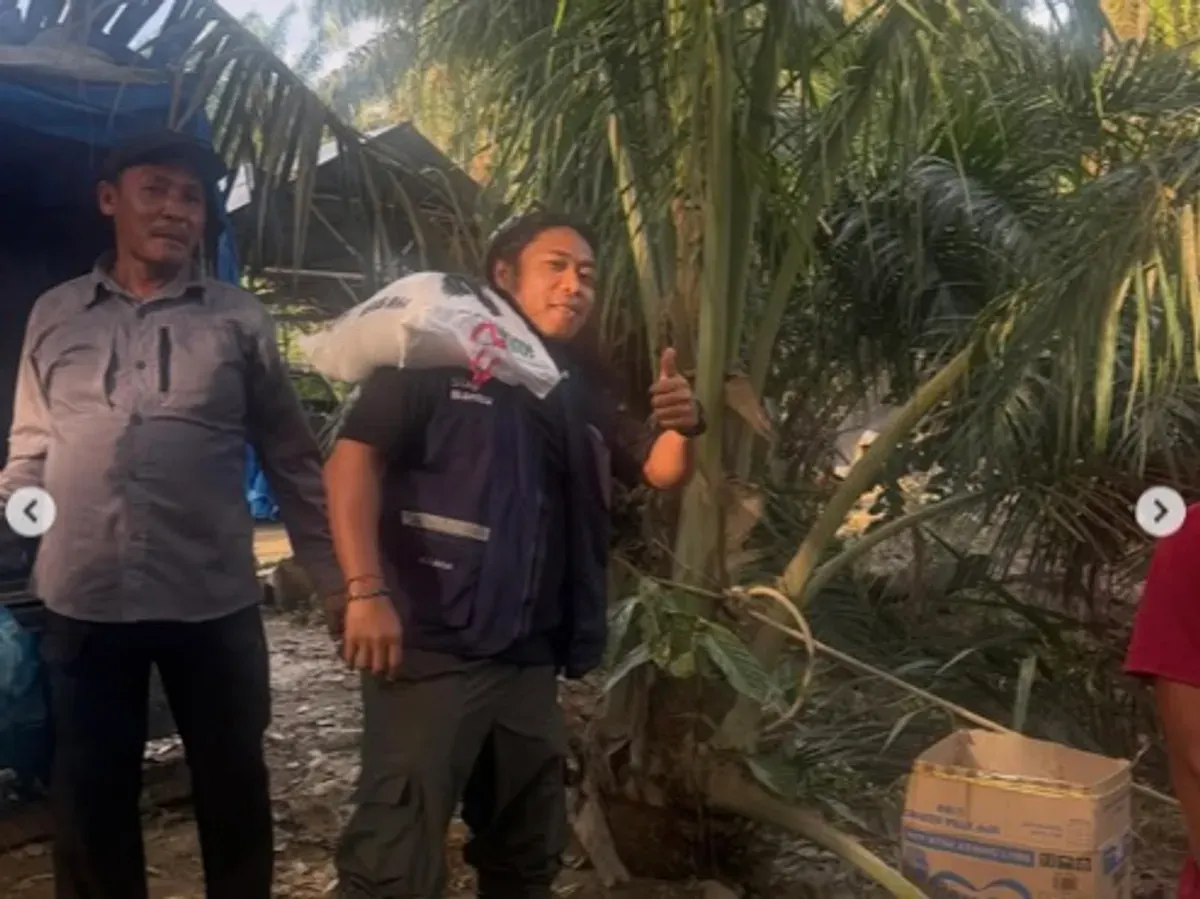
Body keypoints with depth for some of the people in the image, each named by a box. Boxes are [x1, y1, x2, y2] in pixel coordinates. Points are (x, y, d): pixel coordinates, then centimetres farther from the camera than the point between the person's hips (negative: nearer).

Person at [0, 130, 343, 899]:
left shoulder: (241, 320, 3)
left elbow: (293, 461, 4)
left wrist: (337, 579, 2)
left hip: (214, 603, -1)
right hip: (83, 604, 1)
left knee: (234, 789, 14)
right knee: (89, 799, 13)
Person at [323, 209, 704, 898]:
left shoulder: (579, 391, 16)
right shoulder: (439, 355, -6)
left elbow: (661, 473, 13)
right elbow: (355, 457, -14)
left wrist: (682, 428, -11)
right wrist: (367, 591, -24)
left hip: (530, 659, 8)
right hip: (432, 645, -7)